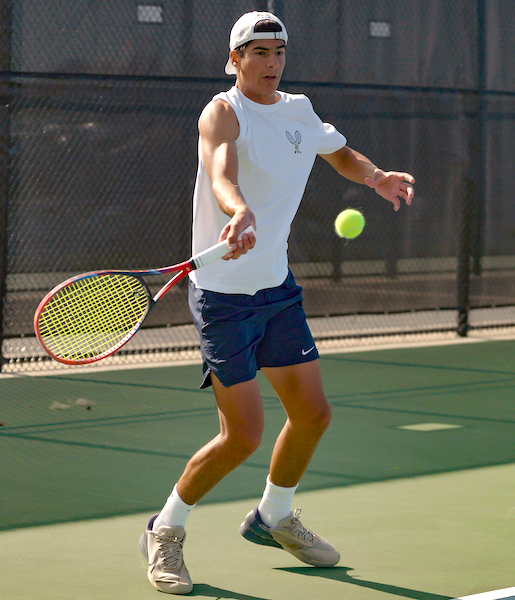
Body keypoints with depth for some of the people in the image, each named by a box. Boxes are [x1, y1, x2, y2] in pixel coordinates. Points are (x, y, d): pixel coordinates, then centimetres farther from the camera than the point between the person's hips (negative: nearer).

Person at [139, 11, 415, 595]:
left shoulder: (299, 111, 7)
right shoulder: (224, 112, -15)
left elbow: (343, 155, 26)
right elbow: (221, 176, -36)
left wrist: (377, 177, 3)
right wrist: (240, 213, -58)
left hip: (277, 289, 7)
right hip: (224, 296, -7)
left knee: (312, 414, 11)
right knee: (242, 435, -11)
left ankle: (273, 516, 35)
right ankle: (165, 530, 10)